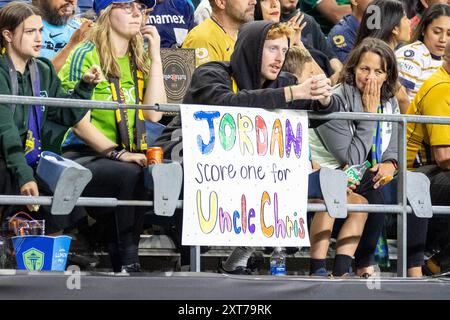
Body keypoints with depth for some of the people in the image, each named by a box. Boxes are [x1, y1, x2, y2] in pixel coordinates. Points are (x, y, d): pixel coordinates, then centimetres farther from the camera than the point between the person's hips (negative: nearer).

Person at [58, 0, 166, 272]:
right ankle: (127, 262, -26)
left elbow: (154, 114, -1)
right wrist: (118, 153, -23)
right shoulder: (86, 56, -2)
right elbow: (80, 121, -11)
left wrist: (155, 56, 0)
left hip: (128, 155, 5)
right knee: (131, 174, -36)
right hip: (83, 155, -5)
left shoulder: (140, 59, 15)